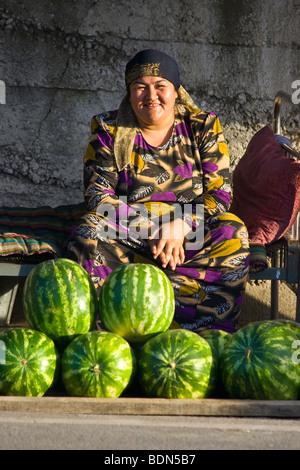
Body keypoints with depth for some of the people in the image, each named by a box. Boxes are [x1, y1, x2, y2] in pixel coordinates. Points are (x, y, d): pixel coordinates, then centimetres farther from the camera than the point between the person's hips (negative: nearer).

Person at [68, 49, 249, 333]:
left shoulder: (203, 126, 6)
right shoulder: (109, 129, 5)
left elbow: (219, 192, 0)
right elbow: (97, 194, -4)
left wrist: (180, 227, -20)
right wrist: (150, 232, -18)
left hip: (191, 232, 1)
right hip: (128, 233, 0)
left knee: (232, 233, -29)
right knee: (88, 232, -30)